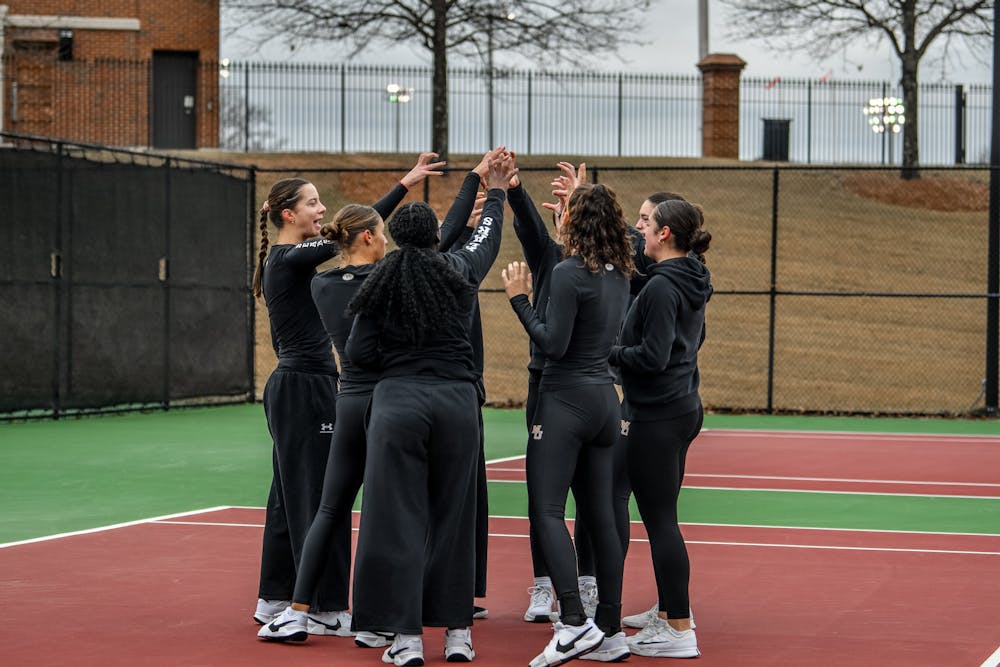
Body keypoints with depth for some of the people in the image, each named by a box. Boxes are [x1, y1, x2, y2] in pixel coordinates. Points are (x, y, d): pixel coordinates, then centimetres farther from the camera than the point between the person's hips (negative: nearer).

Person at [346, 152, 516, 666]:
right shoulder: (459, 273, 5)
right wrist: (496, 190, 43)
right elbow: (486, 237, 26)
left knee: (399, 519, 2)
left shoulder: (380, 285, 1)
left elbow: (358, 353, -2)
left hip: (397, 404, -2)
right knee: (453, 517, 11)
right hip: (457, 402, 2)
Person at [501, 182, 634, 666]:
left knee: (546, 509, -9)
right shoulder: (619, 275, 8)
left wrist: (519, 299, -7)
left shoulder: (569, 273, -15)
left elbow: (554, 344, -18)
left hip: (566, 399, -8)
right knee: (599, 515, 10)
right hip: (605, 399, 8)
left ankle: (574, 623, -21)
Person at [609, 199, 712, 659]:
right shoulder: (692, 283, 10)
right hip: (683, 407, 10)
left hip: (658, 416, -10)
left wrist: (609, 353, -9)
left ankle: (679, 631, -2)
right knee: (662, 520, 17)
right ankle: (671, 614, 25)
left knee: (659, 521, -4)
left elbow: (653, 357, -23)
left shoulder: (662, 286, -19)